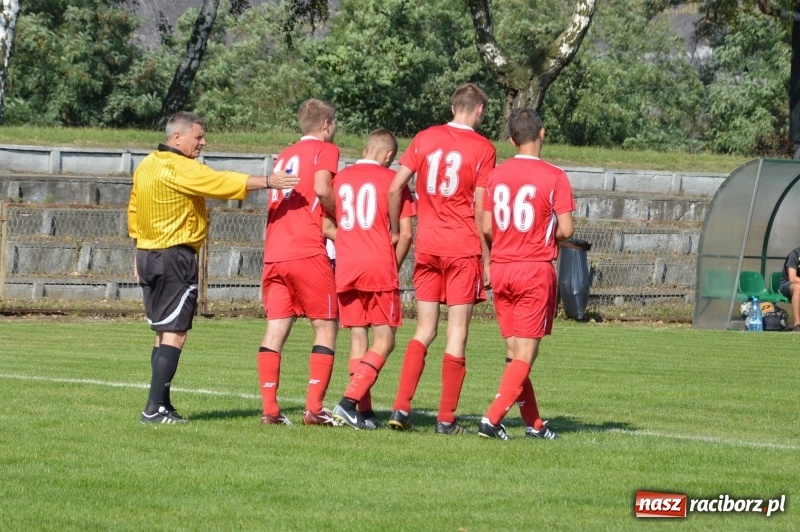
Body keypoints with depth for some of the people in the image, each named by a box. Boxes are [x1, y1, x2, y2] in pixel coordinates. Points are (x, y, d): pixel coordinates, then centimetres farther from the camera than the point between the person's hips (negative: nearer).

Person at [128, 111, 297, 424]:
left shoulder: (146, 167, 14)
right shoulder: (180, 168, -15)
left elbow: (134, 212, 20)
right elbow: (220, 183, -26)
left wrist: (140, 254, 26)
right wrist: (267, 182, -29)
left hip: (147, 254, 10)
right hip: (176, 257, -10)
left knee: (163, 334, 13)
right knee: (174, 334, -9)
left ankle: (161, 406, 12)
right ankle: (155, 409, -15)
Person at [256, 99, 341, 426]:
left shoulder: (284, 156, 24)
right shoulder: (325, 150, 3)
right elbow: (322, 188, -15)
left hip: (273, 254, 6)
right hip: (307, 252, -6)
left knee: (275, 329, 4)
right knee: (326, 328, 1)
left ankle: (269, 409, -3)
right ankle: (314, 408, -8)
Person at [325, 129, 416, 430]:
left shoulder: (339, 179, 9)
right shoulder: (392, 180, 0)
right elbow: (405, 234, -3)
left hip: (346, 269, 4)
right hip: (380, 268, -4)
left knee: (358, 337, 9)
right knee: (383, 340, -1)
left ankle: (365, 412, 6)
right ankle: (350, 401, -17)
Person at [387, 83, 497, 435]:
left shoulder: (425, 139, 6)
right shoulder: (482, 148, -4)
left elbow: (395, 187, 3)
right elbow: (481, 210, -5)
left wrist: (395, 231, 15)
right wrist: (486, 259, 0)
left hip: (426, 247, 4)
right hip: (463, 248, -4)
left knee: (424, 331, 11)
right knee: (457, 333, 0)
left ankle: (401, 408, 0)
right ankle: (446, 419, -1)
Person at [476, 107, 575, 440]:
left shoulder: (496, 175, 3)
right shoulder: (554, 177, -10)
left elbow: (487, 229, 5)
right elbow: (566, 230, -10)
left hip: (501, 269, 4)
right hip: (536, 270, -4)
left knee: (515, 352, 13)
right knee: (525, 354, -1)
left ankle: (534, 422, 16)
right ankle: (491, 419, -13)